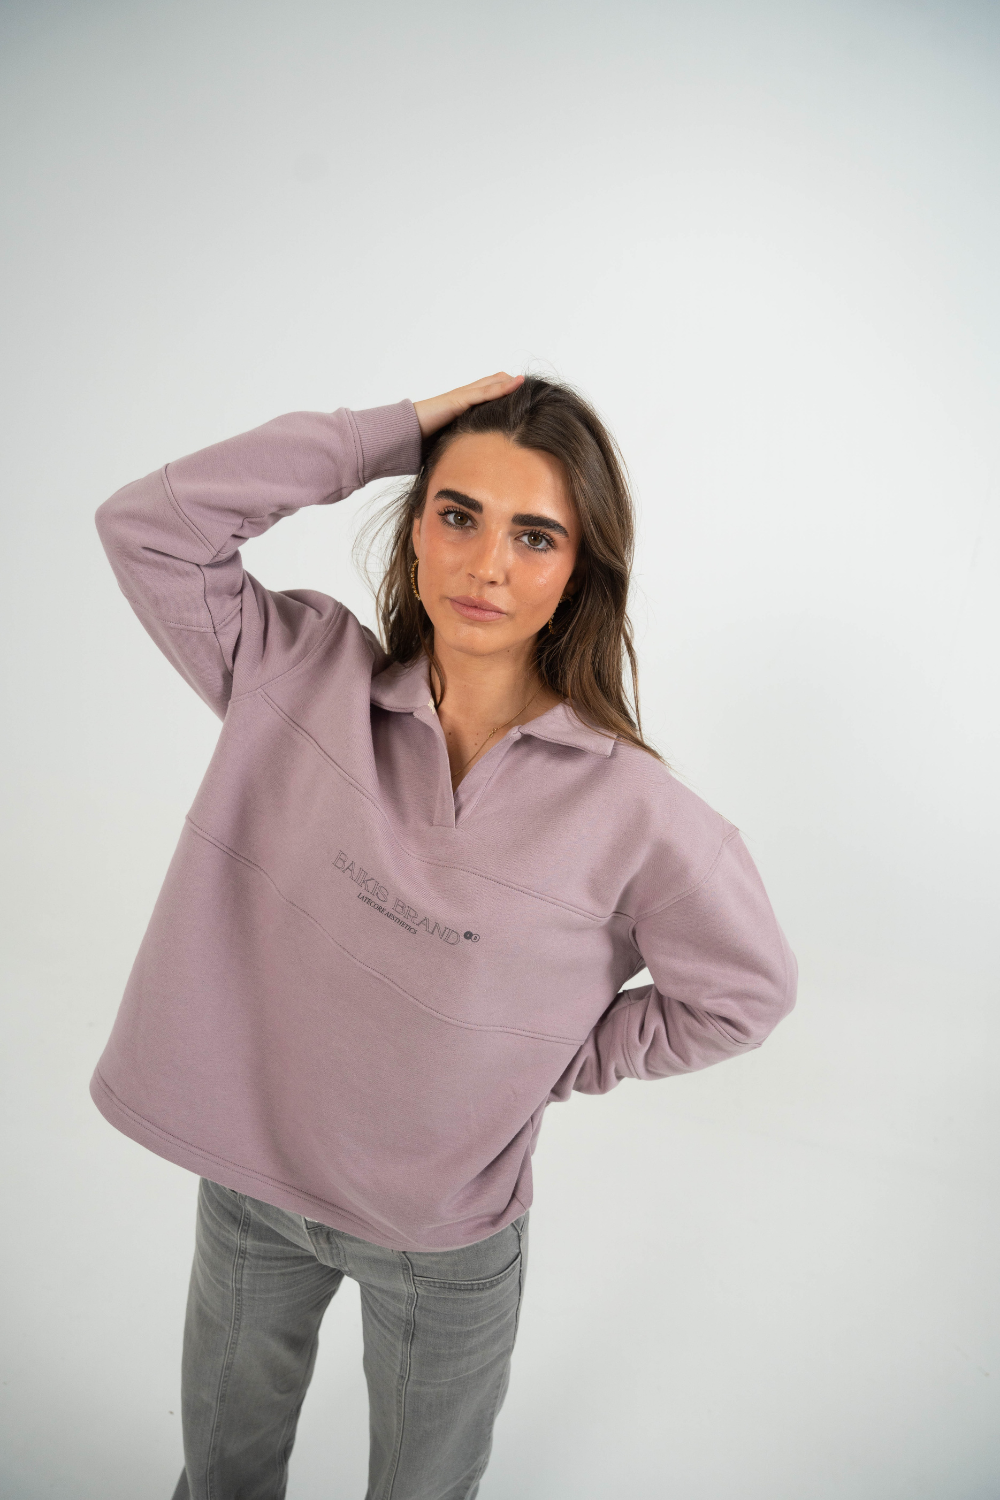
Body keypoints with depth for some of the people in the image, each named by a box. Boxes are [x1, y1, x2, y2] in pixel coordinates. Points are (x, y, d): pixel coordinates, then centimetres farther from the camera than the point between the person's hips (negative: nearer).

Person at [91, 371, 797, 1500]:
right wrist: (401, 430, -23)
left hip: (444, 1238, -1)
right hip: (246, 1176, 2)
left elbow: (744, 992, -8)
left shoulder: (627, 811, -21)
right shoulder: (304, 675, -14)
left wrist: (553, 1063, -9)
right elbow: (146, 526, -21)